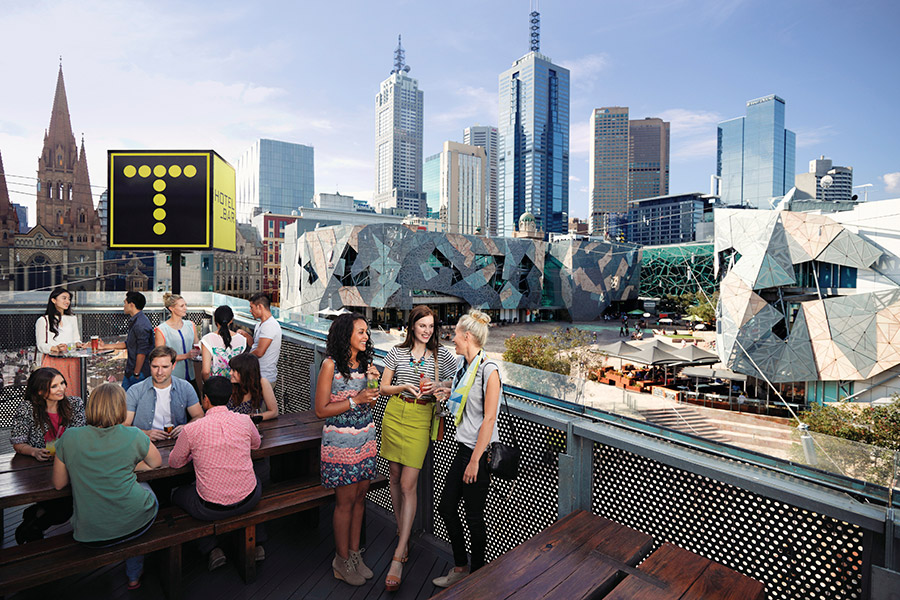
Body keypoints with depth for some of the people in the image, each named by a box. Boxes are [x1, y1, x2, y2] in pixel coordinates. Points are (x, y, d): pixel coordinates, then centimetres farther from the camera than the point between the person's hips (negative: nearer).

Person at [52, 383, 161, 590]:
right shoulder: (133, 436, -12)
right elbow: (156, 462, 5)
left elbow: (58, 484, 4)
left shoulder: (69, 438, -8)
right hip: (135, 524, -2)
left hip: (90, 536, 2)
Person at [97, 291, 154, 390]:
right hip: (130, 371, 10)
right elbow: (127, 344, 24)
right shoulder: (133, 321, 13)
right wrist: (105, 346, 28)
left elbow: (142, 352, -22)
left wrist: (136, 374, -19)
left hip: (140, 372, -10)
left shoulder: (141, 325, -21)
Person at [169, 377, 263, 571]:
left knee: (177, 493, 29)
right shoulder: (244, 421, -8)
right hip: (248, 501, 2)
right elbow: (256, 444, 14)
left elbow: (174, 463, 4)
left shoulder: (192, 429, -15)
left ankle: (212, 549, 19)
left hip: (211, 509, -2)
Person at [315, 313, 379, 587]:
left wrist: (372, 384, -5)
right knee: (346, 501, 5)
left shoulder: (366, 362, 5)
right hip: (340, 443, -6)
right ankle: (342, 561, 25)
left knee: (360, 496, 13)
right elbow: (321, 410, -13)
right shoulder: (331, 365, -14)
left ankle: (354, 553, 30)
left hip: (366, 440, 6)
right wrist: (356, 400, -20)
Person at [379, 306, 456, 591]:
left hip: (420, 418, -3)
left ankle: (397, 558, 2)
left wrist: (437, 386, -12)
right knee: (395, 477, 11)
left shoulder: (441, 354, 1)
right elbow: (384, 387, 6)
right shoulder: (397, 352, 4)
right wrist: (405, 387, -13)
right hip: (395, 413, 3)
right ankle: (402, 535, 33)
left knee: (408, 484, -5)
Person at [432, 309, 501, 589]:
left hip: (480, 453, -8)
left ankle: (477, 574, 31)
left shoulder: (489, 370, -19)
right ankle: (460, 568, 35)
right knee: (446, 507, 15)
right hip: (463, 448, 9)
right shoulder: (463, 364, 7)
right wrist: (449, 392, 8)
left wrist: (475, 461, -19)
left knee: (474, 517, 8)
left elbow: (489, 418, -20)